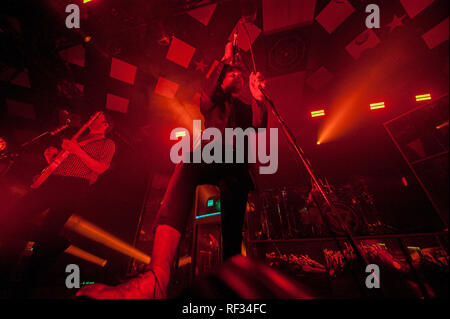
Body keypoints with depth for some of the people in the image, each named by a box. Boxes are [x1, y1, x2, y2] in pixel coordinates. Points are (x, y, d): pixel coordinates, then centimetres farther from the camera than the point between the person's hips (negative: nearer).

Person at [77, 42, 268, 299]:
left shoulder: (246, 109, 30)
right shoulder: (215, 103, 28)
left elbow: (260, 127, 11)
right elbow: (207, 97, 3)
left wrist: (257, 96, 2)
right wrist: (225, 61, 9)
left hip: (236, 166, 3)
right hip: (209, 157, -2)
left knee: (233, 228, -15)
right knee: (186, 166, -37)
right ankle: (157, 277, -46)